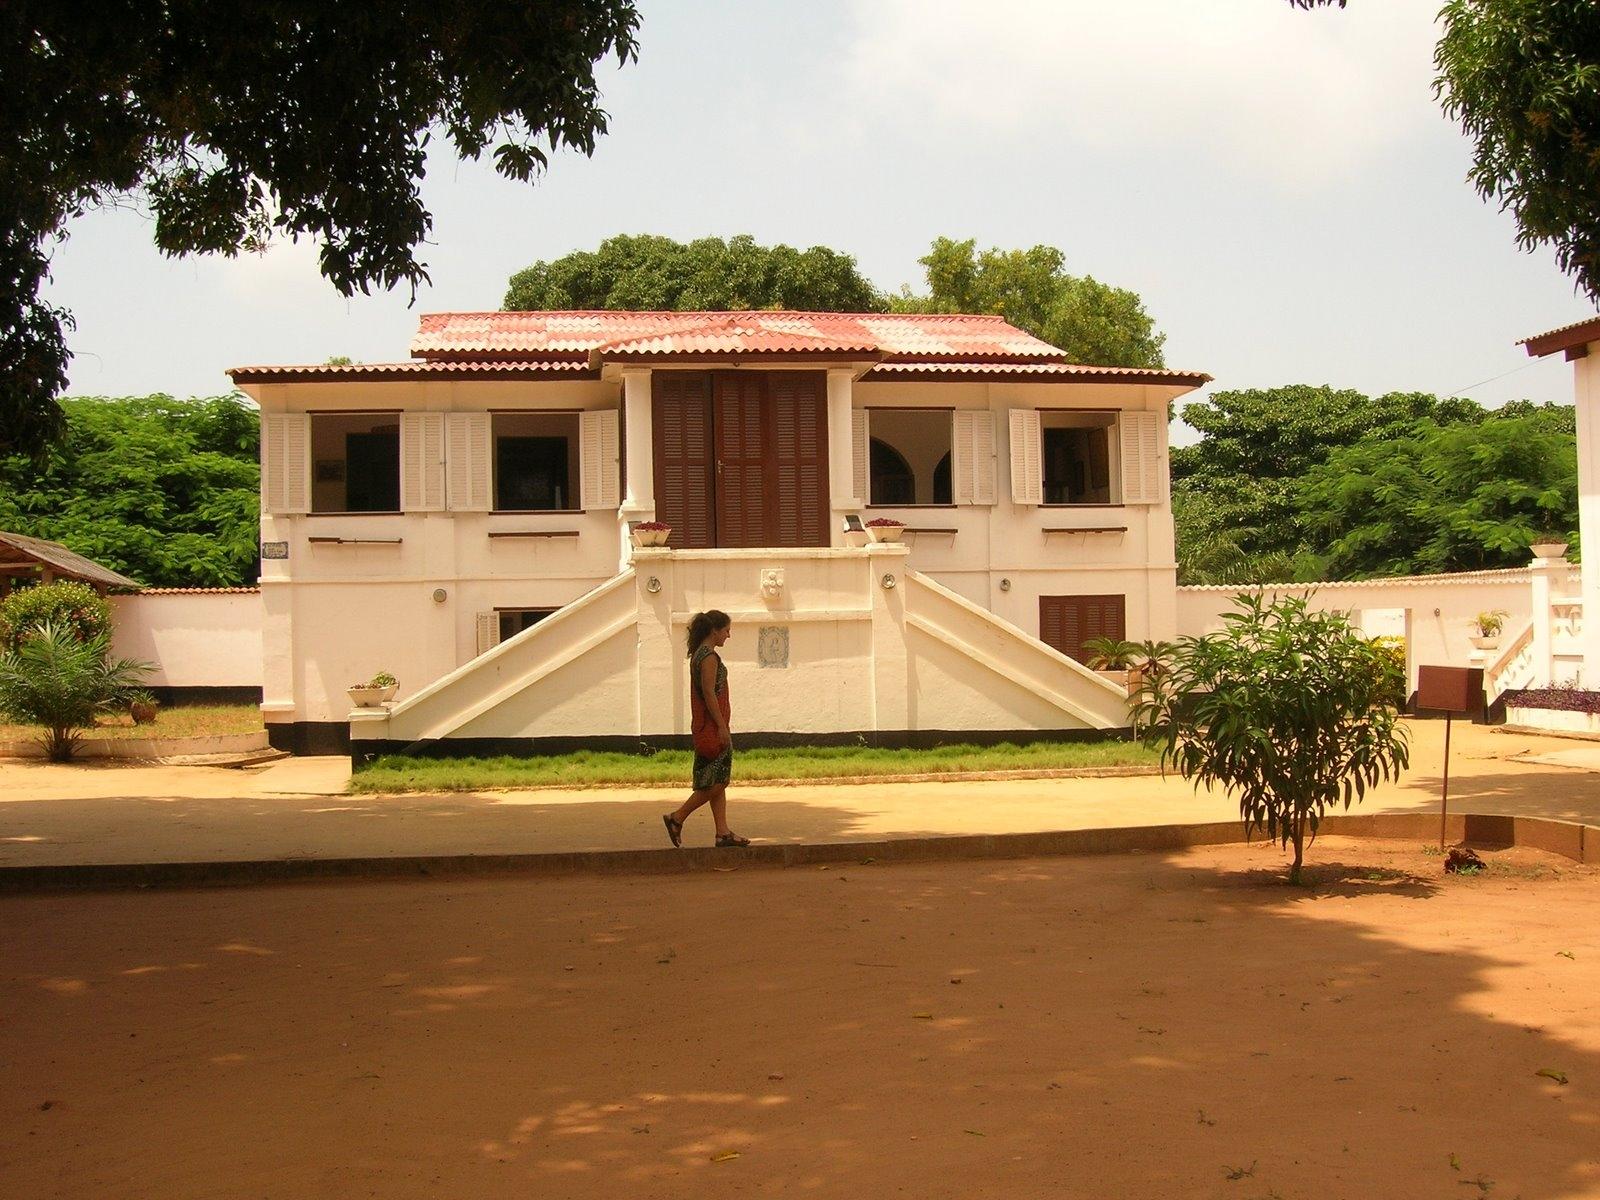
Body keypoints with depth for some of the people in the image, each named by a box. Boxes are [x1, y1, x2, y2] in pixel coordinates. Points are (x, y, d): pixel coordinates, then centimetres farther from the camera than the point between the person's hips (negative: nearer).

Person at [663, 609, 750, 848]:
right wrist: (722, 726, -18)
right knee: (717, 781, -6)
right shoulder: (709, 657, -15)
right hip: (712, 727, -10)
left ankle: (723, 832, 10)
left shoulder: (699, 654, 15)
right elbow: (709, 694, -19)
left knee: (718, 782, 9)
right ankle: (677, 817, 0)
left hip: (706, 727, 10)